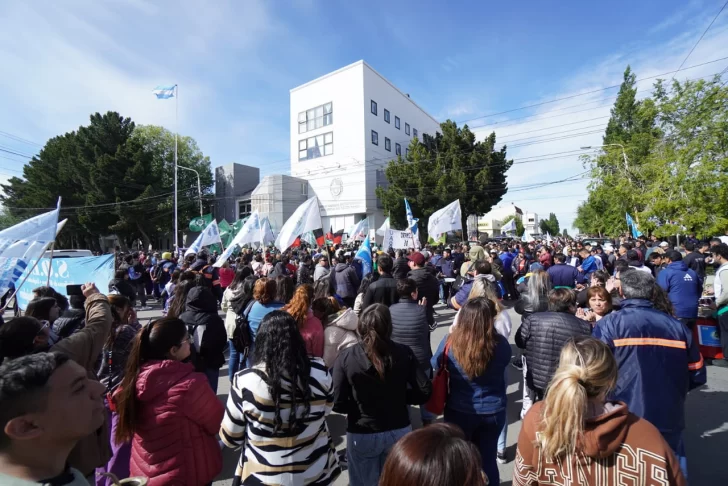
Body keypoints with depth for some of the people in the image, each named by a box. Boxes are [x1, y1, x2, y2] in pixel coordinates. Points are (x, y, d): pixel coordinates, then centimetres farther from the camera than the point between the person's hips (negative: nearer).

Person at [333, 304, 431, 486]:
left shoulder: (346, 357, -16)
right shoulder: (404, 353, -11)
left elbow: (339, 403, -14)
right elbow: (424, 391, -10)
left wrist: (359, 406, 5)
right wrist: (399, 397, 5)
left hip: (362, 435, -2)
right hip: (399, 431, 2)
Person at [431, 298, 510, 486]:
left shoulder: (450, 341, -22)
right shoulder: (500, 344, -19)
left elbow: (435, 364, -2)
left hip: (458, 411, -1)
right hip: (493, 412, 1)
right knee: (487, 460, 24)